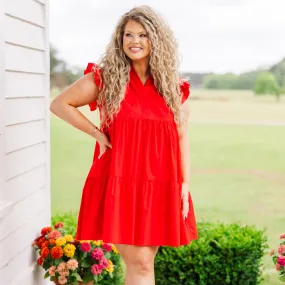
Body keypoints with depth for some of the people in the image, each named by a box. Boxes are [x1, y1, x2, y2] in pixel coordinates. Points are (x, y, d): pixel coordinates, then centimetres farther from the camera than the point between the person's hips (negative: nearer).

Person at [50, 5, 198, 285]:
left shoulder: (173, 87, 7)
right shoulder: (105, 77, 0)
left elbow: (181, 137, 11)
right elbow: (59, 104, 6)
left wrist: (185, 184, 4)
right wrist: (96, 133, -4)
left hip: (160, 186, 3)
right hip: (119, 183, -3)